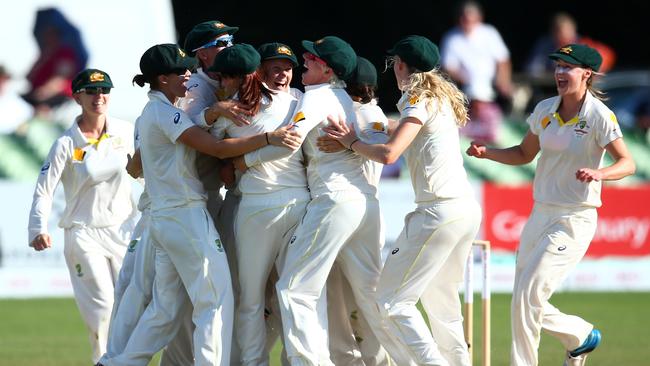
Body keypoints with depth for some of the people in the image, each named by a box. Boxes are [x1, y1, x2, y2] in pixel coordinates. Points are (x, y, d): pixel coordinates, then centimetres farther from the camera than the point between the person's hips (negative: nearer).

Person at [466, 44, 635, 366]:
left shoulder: (599, 116, -13)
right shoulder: (545, 110, 6)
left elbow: (628, 163, -17)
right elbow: (525, 154, 17)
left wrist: (599, 173, -37)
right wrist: (487, 153, 1)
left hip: (575, 221, -7)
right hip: (540, 216, 7)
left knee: (528, 294, -16)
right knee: (526, 301, 11)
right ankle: (582, 336, 35)